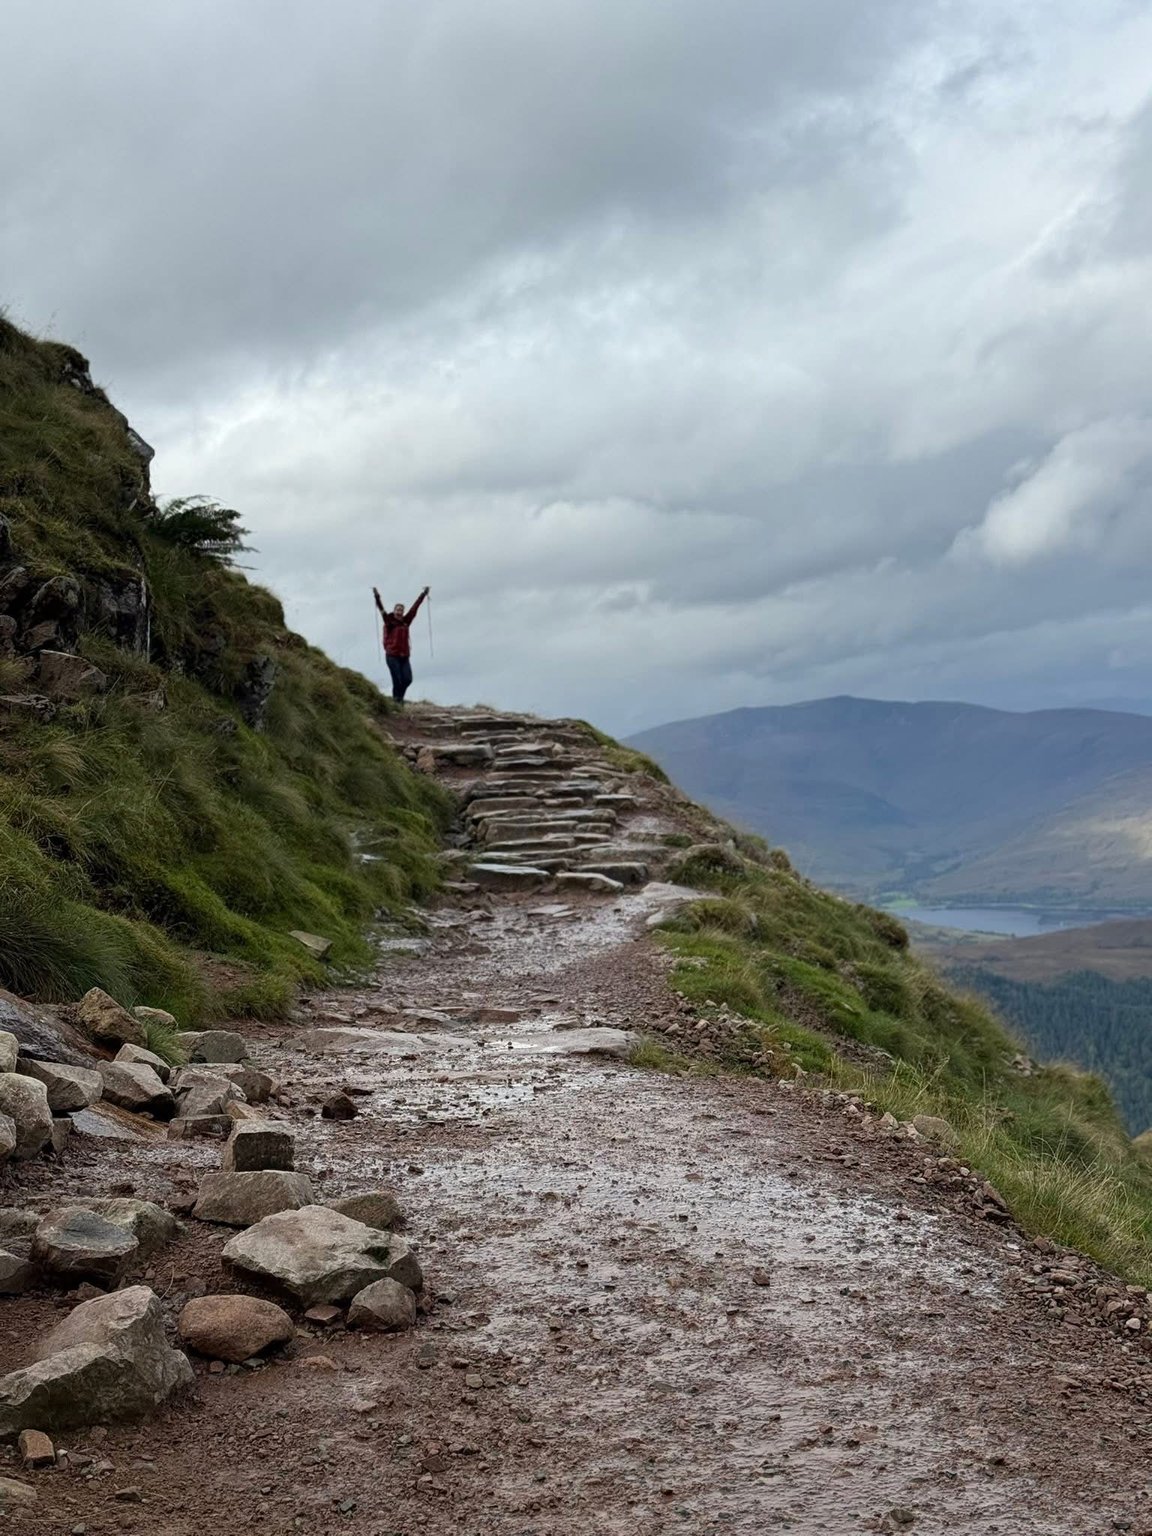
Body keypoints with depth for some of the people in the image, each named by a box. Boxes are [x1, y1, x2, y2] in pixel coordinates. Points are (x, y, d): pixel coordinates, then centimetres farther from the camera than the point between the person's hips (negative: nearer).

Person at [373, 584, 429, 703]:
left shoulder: (405, 622, 11)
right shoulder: (389, 621, 0)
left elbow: (414, 608, 16)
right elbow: (382, 612, -13)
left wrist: (423, 595, 21)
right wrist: (377, 598, -26)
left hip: (405, 656, 5)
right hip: (392, 656, -5)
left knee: (408, 679, -1)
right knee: (397, 680, -8)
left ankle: (400, 697, 22)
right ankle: (396, 700, 4)